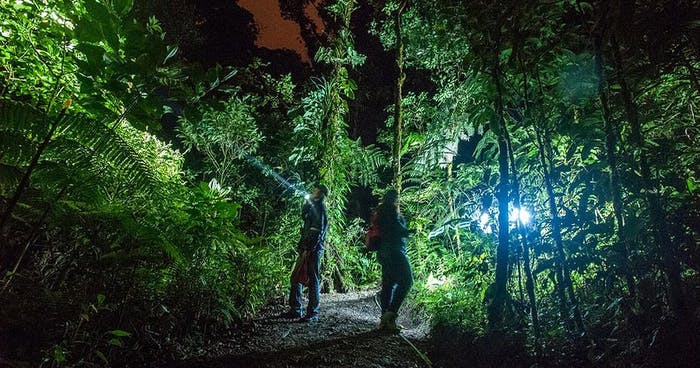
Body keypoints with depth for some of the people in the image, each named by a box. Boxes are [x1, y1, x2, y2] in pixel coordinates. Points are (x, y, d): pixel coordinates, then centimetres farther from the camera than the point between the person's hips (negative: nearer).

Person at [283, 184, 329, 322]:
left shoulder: (320, 209, -11)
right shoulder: (312, 207, 17)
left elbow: (318, 232, -18)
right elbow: (303, 216, 31)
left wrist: (308, 249, -21)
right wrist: (307, 202, 17)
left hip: (314, 250, -10)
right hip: (306, 249, 10)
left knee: (313, 281, -3)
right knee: (295, 278, 12)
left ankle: (313, 313, 5)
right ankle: (295, 310, 21)